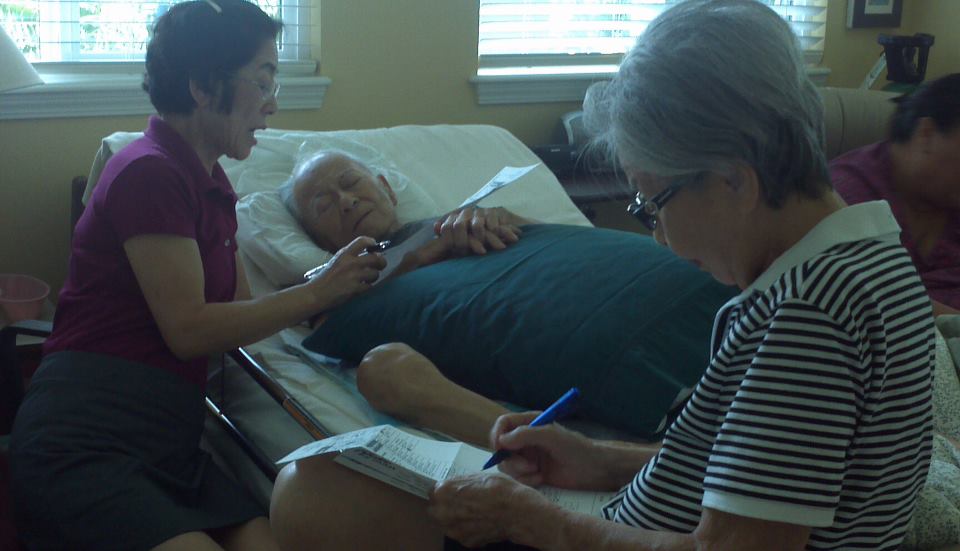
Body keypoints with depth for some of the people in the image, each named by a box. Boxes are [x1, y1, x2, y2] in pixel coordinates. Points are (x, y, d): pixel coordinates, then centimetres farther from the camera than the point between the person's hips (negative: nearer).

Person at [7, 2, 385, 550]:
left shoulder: (210, 184, 18)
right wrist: (319, 291, -8)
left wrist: (341, 280, 7)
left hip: (167, 444, 7)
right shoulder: (149, 172, -10)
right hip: (85, 442, -7)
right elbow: (189, 330, -13)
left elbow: (240, 315, 16)